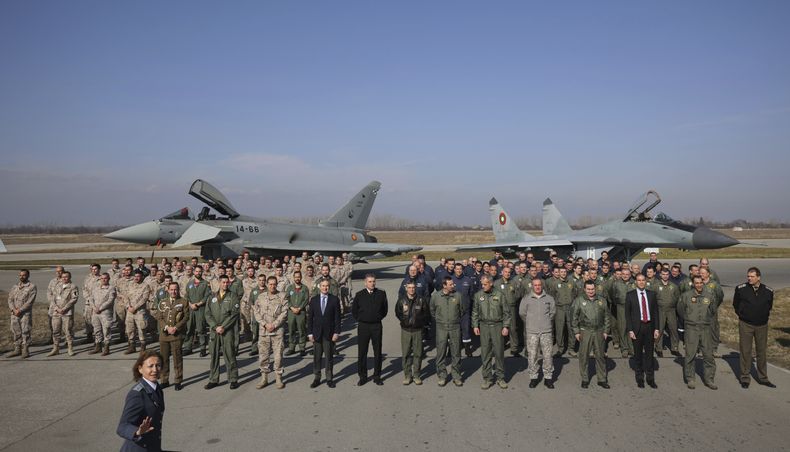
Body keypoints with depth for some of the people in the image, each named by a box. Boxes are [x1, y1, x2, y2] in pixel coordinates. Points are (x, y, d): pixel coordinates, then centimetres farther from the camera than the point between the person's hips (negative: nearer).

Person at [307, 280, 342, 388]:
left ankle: (329, 379, 17)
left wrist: (336, 332, -7)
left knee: (329, 357, 6)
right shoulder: (314, 300, 4)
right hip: (317, 333, 1)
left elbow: (337, 317, -2)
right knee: (316, 357, 6)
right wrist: (310, 333, 0)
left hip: (329, 333, -1)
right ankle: (317, 378, 17)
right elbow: (310, 317, 5)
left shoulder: (334, 299, -1)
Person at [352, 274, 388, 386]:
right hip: (363, 326, 0)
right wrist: (360, 320, 5)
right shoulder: (359, 295, 0)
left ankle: (377, 376, 17)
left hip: (376, 326, 0)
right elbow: (354, 310, 10)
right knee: (362, 352, 4)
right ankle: (362, 376, 15)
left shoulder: (381, 294, 0)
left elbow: (385, 309, 11)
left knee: (377, 352, 6)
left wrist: (379, 318, 5)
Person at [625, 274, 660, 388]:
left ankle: (650, 379, 20)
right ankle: (640, 379, 19)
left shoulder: (651, 294, 5)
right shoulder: (630, 295, -2)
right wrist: (630, 330, -9)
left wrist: (656, 328, 1)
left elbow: (655, 311, 7)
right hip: (637, 327, -2)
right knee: (638, 354, 7)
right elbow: (627, 313, -2)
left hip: (649, 326, 2)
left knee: (649, 353, 9)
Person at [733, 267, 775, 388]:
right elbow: (735, 304, 7)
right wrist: (742, 315, 3)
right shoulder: (741, 289, -8)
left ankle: (763, 378, 23)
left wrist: (764, 316, 9)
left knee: (761, 351, 11)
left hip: (762, 325, 2)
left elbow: (769, 306, 14)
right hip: (745, 325, -2)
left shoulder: (768, 291, -3)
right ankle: (745, 378, 10)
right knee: (745, 351, 2)